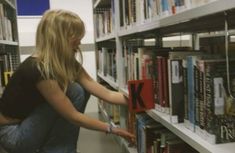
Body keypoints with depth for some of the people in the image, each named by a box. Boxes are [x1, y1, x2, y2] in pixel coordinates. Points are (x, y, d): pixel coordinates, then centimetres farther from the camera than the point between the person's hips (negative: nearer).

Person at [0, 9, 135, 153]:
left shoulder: (68, 63, -5)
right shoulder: (37, 70, -30)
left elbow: (106, 94, -8)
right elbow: (73, 116, -25)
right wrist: (112, 129, -17)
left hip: (33, 125, 8)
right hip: (12, 132, -8)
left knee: (83, 91, -4)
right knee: (73, 92, -20)